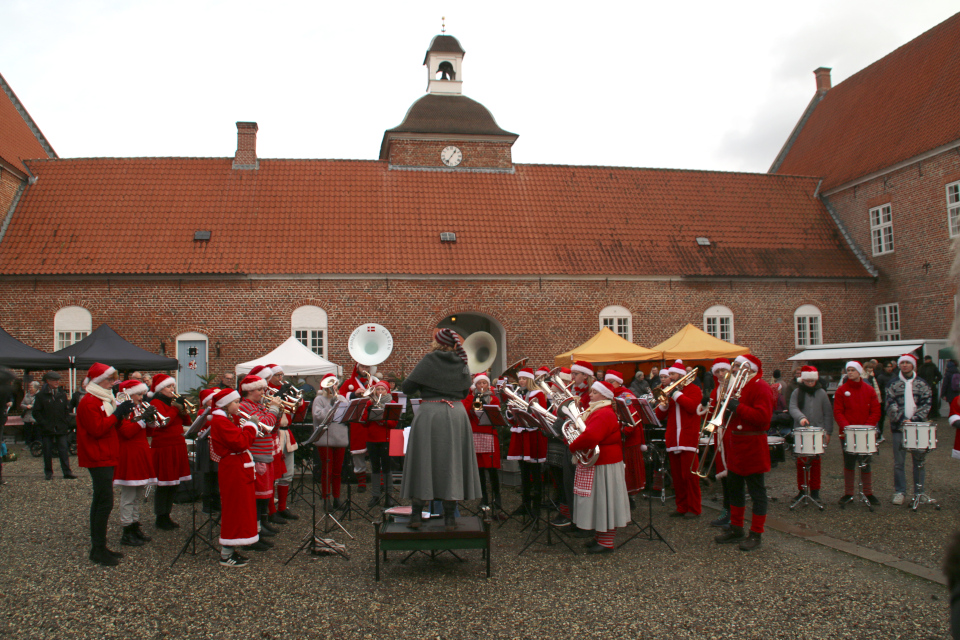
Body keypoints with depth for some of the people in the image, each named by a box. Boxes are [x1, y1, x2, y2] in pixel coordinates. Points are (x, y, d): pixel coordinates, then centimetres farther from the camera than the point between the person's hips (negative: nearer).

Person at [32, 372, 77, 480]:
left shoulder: (62, 394, 9)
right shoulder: (41, 395, 0)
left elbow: (67, 411, 13)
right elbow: (36, 412, 0)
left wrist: (68, 423, 0)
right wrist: (43, 423, -10)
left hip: (61, 428, 2)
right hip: (47, 429, -2)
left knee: (64, 450, -2)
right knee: (48, 452, 5)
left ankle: (67, 472, 1)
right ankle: (48, 472, 16)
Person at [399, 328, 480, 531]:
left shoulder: (429, 360, -5)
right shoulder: (462, 364, 7)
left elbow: (407, 388, -5)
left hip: (430, 414, -3)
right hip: (457, 415, 3)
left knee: (423, 462, 4)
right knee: (451, 463, 7)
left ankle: (416, 515, 8)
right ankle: (450, 518, 8)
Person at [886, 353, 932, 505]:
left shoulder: (922, 384, 7)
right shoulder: (893, 384, 5)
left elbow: (926, 404, 0)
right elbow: (891, 405, -3)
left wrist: (914, 420, -12)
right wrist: (902, 419, -16)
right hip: (898, 427, -1)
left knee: (919, 461, 5)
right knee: (898, 462, 2)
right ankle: (899, 492, 11)